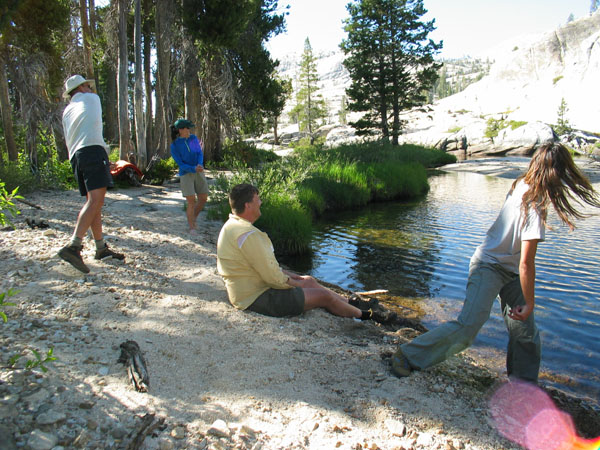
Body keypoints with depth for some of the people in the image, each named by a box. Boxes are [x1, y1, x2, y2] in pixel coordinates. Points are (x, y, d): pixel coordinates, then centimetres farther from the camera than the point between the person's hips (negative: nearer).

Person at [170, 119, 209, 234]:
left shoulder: (193, 138, 1)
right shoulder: (174, 146, -10)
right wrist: (194, 169, -29)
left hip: (199, 173, 4)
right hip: (186, 174, -4)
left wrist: (200, 165, -24)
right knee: (192, 202, -9)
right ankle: (192, 228, 4)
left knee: (203, 199, 3)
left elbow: (200, 154, -2)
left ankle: (192, 217, 28)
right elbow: (180, 164, -13)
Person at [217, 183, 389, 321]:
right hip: (257, 298, -10)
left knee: (309, 280, 18)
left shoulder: (233, 225, 7)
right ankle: (363, 315, 21)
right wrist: (295, 283, -5)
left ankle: (351, 303, 33)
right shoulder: (247, 234, -28)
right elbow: (273, 277, -25)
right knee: (324, 296, -1)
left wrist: (293, 276, 11)